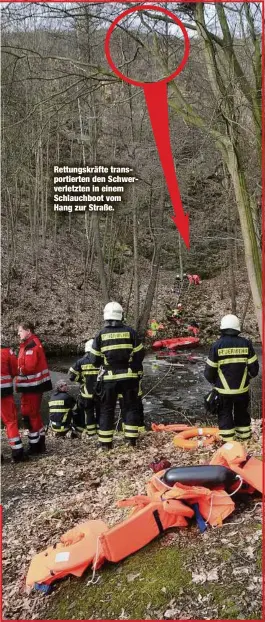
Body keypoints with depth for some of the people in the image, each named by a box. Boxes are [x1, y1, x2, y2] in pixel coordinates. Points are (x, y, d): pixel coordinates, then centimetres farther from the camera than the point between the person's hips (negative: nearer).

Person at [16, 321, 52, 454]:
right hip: (34, 384, 11)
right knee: (34, 413, 17)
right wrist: (18, 368, 1)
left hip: (31, 385, -11)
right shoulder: (31, 344, 15)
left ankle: (35, 446, 3)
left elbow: (29, 367, -24)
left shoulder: (31, 345, -17)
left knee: (29, 414, -4)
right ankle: (39, 444, 27)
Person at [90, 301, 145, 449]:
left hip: (109, 377, 0)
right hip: (129, 376, 0)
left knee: (107, 409, 9)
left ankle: (106, 443, 11)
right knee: (131, 407, 11)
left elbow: (95, 360, 2)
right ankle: (131, 440, 10)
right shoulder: (130, 331, -3)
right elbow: (140, 354, 0)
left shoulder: (101, 334, -1)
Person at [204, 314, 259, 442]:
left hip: (223, 389, -2)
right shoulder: (246, 343, -7)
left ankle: (227, 439, 14)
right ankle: (244, 435, 33)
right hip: (242, 388, 2)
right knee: (242, 412, 21)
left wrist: (213, 381, 14)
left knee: (225, 413, 11)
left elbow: (209, 370, -7)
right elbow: (254, 368, -1)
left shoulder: (217, 345, -12)